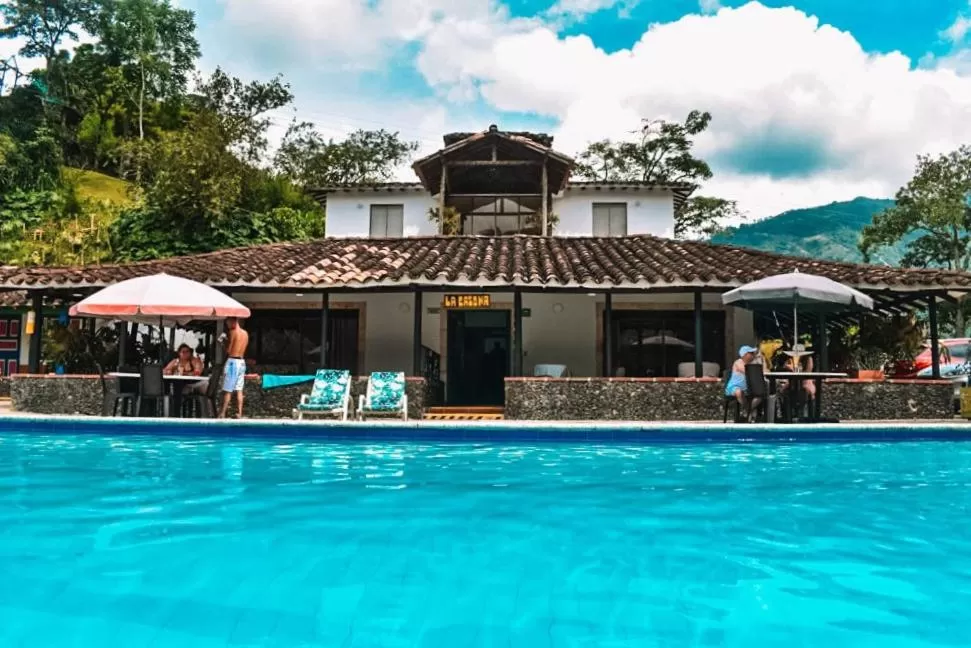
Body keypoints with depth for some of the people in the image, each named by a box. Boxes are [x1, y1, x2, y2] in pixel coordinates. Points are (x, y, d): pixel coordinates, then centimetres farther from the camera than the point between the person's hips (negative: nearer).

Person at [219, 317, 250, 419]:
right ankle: (239, 413, 5)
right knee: (239, 390, 7)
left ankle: (222, 413, 0)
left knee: (227, 390, -3)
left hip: (232, 361, -7)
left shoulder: (233, 332, -12)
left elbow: (228, 350, -11)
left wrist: (224, 341, 6)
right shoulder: (245, 333, 11)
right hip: (241, 362, 7)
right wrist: (227, 340, 17)